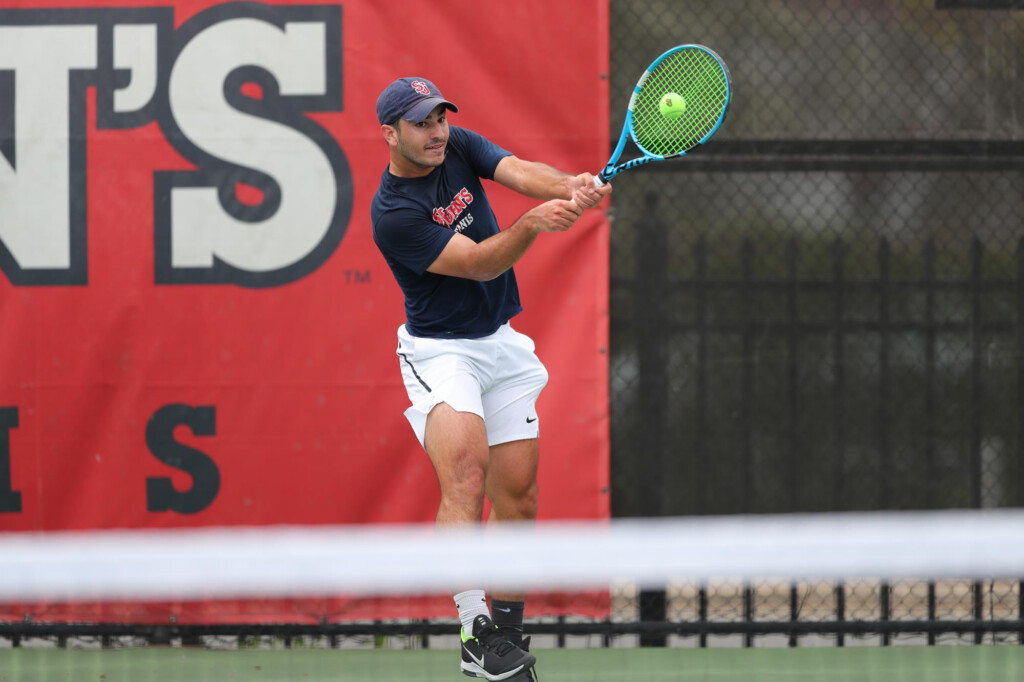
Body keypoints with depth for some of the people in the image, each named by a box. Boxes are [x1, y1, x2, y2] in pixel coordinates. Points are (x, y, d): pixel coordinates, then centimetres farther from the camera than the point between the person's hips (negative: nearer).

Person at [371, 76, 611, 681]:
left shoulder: (460, 147, 1)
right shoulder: (393, 214, -19)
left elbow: (521, 171, -14)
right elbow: (480, 264, -23)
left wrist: (571, 187, -35)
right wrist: (532, 223, -40)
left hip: (502, 344, 7)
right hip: (440, 351, -7)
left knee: (518, 497, 5)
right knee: (466, 467, -28)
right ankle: (477, 631, -34)